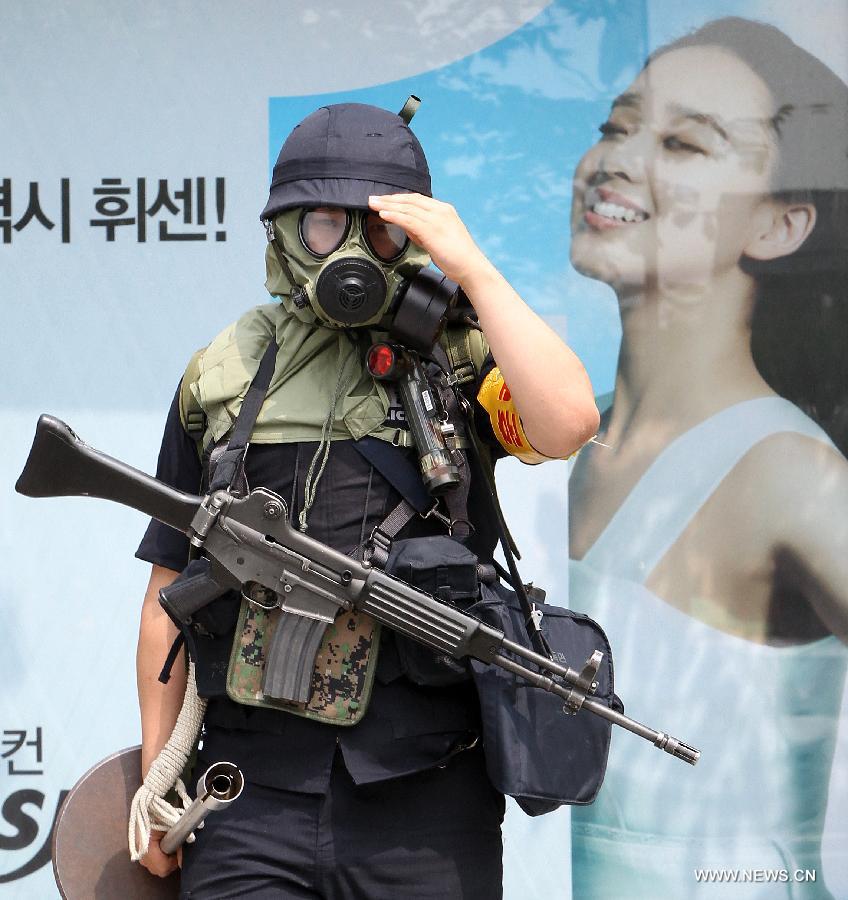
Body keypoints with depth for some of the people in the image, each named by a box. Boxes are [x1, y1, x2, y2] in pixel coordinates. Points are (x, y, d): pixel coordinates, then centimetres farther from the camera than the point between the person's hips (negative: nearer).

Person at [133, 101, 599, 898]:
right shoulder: (223, 378, 11)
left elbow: (567, 422, -19)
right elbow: (171, 588, 14)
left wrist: (474, 271, -13)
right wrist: (157, 773, 11)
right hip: (256, 788, 2)